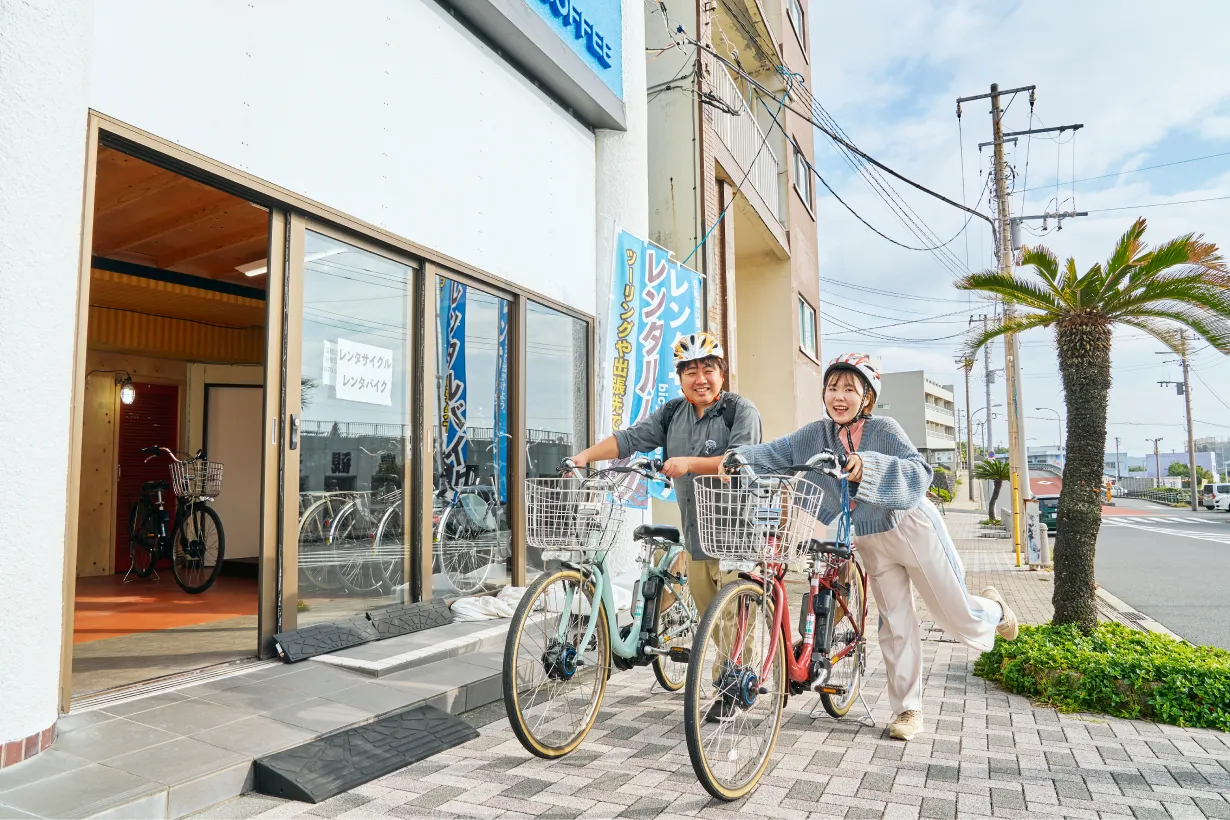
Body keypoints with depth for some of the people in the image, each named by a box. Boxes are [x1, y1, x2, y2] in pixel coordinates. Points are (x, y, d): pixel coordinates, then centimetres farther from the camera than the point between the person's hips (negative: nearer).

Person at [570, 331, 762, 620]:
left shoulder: (741, 411, -5)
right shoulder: (672, 413, 11)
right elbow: (630, 438, 4)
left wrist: (689, 463, -26)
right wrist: (586, 455, -8)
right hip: (696, 539, 6)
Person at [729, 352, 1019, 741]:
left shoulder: (883, 429, -15)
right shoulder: (815, 435, -5)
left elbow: (919, 473, -28)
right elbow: (772, 454, -12)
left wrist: (867, 466, -44)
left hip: (912, 530, -3)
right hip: (870, 542, 3)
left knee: (959, 618, 6)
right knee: (895, 625, 7)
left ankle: (991, 607, 41)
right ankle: (908, 709, 19)